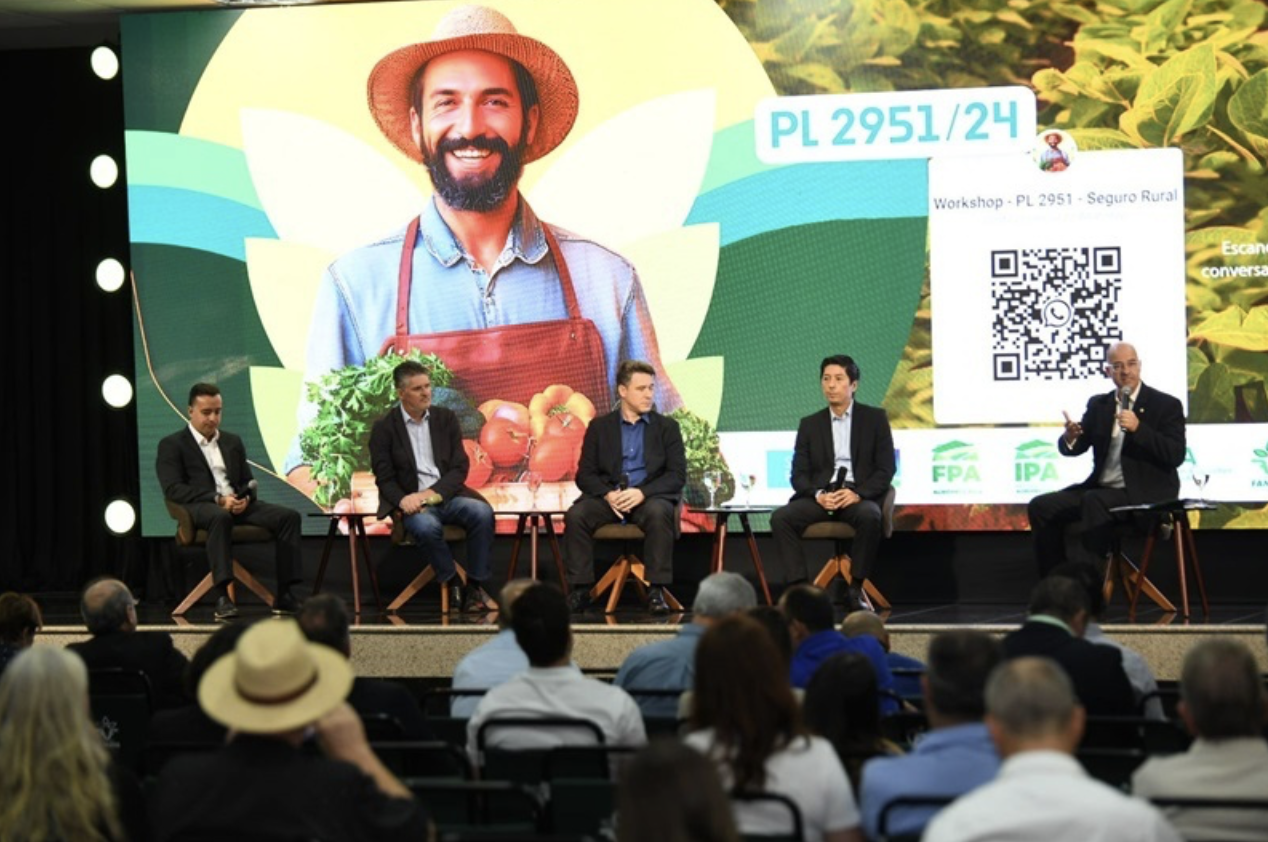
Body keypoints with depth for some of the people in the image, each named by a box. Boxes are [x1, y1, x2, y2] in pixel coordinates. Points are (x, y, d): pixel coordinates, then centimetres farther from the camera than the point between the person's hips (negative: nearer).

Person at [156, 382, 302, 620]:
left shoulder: (233, 442, 25)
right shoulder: (171, 445, 7)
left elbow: (248, 482, 22)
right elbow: (173, 489, -7)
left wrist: (245, 498, -5)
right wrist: (218, 500, -18)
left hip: (238, 504, 6)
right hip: (199, 507, -6)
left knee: (289, 516, -18)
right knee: (220, 517, -42)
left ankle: (284, 595, -21)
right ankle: (222, 598, -46)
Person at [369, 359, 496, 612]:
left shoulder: (446, 419, 10)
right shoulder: (384, 428, 3)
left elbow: (460, 467, 4)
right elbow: (385, 479, 1)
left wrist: (432, 493, -13)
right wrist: (404, 501, -21)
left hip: (447, 496, 3)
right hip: (412, 502, -3)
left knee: (482, 512, -28)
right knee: (426, 526, -37)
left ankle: (475, 586, -18)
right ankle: (452, 584, -13)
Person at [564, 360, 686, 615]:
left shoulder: (667, 427, 11)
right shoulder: (599, 427, 13)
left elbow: (677, 475, 2)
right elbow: (585, 474, 7)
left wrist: (642, 493, -16)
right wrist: (608, 494, -15)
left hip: (650, 496, -1)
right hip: (608, 496, 1)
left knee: (658, 513, -36)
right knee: (576, 515, -29)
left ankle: (656, 591, -32)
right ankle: (581, 590, -25)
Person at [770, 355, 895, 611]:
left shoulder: (875, 418, 9)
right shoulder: (809, 424, 16)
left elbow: (886, 469, 3)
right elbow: (799, 474, 10)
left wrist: (857, 493, -15)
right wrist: (818, 495, -13)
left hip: (859, 497, -2)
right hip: (820, 497, 2)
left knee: (870, 516, -38)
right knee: (781, 517, -26)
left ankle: (856, 589, -24)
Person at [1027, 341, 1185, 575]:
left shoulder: (1166, 405, -3)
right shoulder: (1098, 404, 13)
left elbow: (1176, 455, -13)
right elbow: (1075, 448, 10)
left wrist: (1138, 428, -25)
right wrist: (1069, 437, -15)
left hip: (1144, 493, -6)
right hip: (1101, 489, 6)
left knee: (1094, 501, -34)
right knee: (1041, 507, -8)